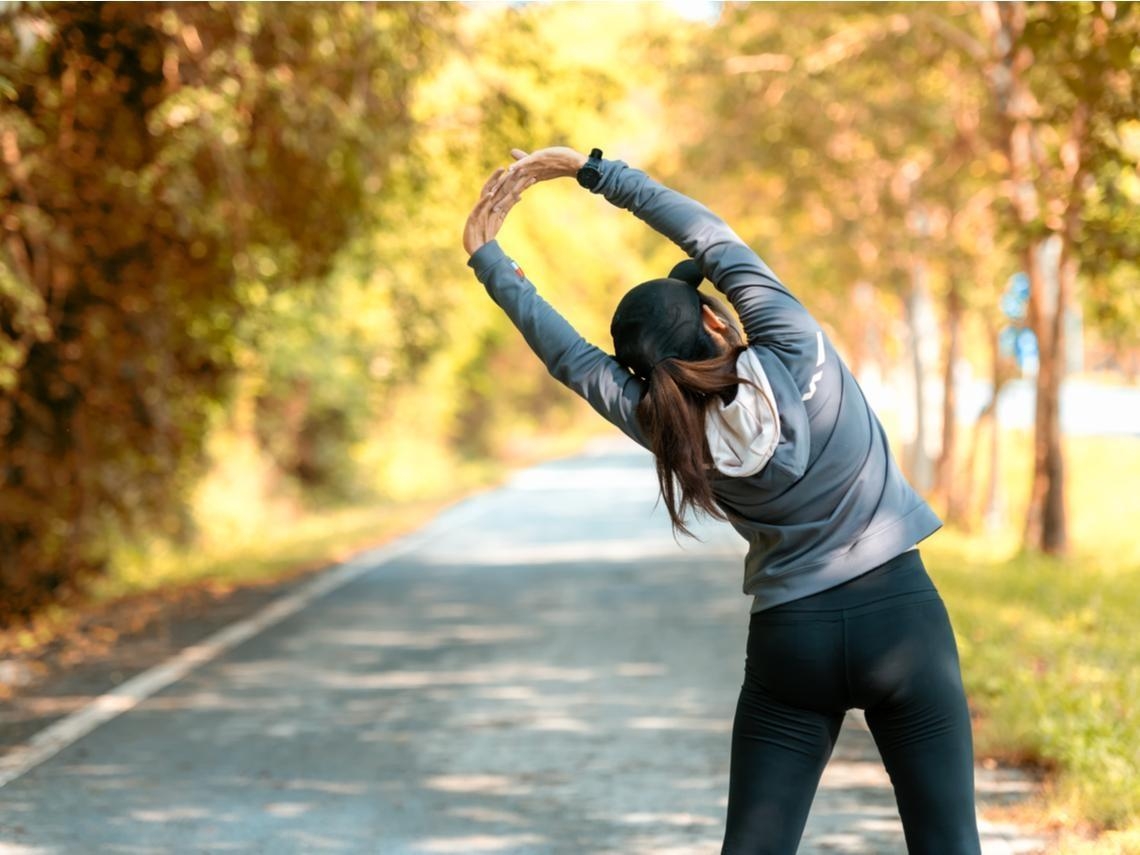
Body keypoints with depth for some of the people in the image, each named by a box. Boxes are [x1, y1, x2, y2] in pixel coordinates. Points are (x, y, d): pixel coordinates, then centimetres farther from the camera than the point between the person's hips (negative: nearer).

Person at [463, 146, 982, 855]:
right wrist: (591, 170, 2)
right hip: (901, 613, -1)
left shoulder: (670, 431, -7)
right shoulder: (794, 349, -13)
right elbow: (714, 237, -5)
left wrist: (488, 259, 15)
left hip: (789, 639, 2)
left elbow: (571, 356, 4)